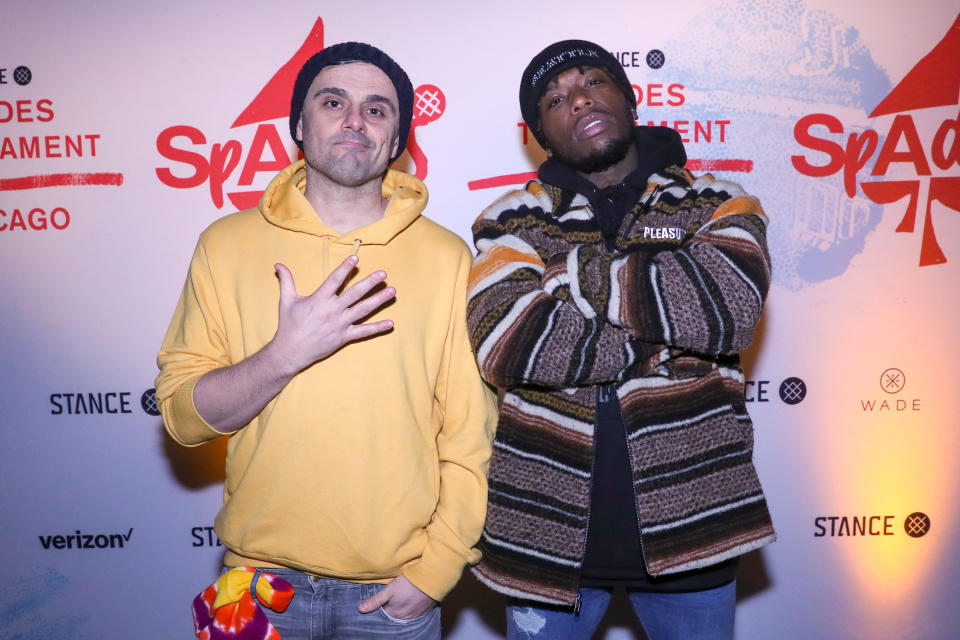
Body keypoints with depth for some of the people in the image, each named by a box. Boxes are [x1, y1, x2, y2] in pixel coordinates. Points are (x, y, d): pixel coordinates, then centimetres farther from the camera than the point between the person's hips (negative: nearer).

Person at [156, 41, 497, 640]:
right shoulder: (227, 243, -2)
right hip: (261, 578, 1)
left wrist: (435, 570, -7)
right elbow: (183, 413, -5)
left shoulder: (447, 256, -5)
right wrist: (286, 353, -20)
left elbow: (470, 436, -4)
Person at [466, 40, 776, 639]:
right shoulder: (512, 222, 1)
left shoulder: (719, 206, 3)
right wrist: (664, 337, -15)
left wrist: (576, 272, -13)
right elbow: (506, 345, -17)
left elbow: (730, 308, -18)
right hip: (547, 527, 0)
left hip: (687, 527, 1)